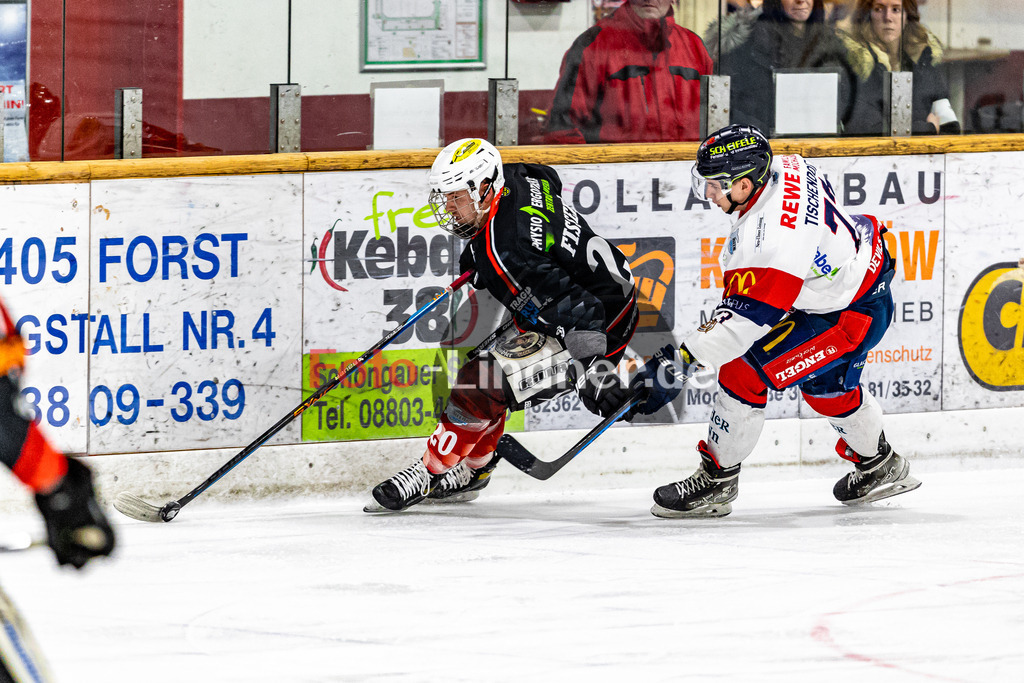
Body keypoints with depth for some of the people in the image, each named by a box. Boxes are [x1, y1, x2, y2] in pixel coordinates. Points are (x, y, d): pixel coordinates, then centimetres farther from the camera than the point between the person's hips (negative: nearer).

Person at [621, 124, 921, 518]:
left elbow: (750, 317, -34)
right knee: (823, 383, 31)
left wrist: (681, 361, -34)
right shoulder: (782, 170, -10)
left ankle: (715, 484, 2)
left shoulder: (774, 236, -36)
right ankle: (880, 467, 51)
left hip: (852, 315, -10)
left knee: (744, 371, -11)